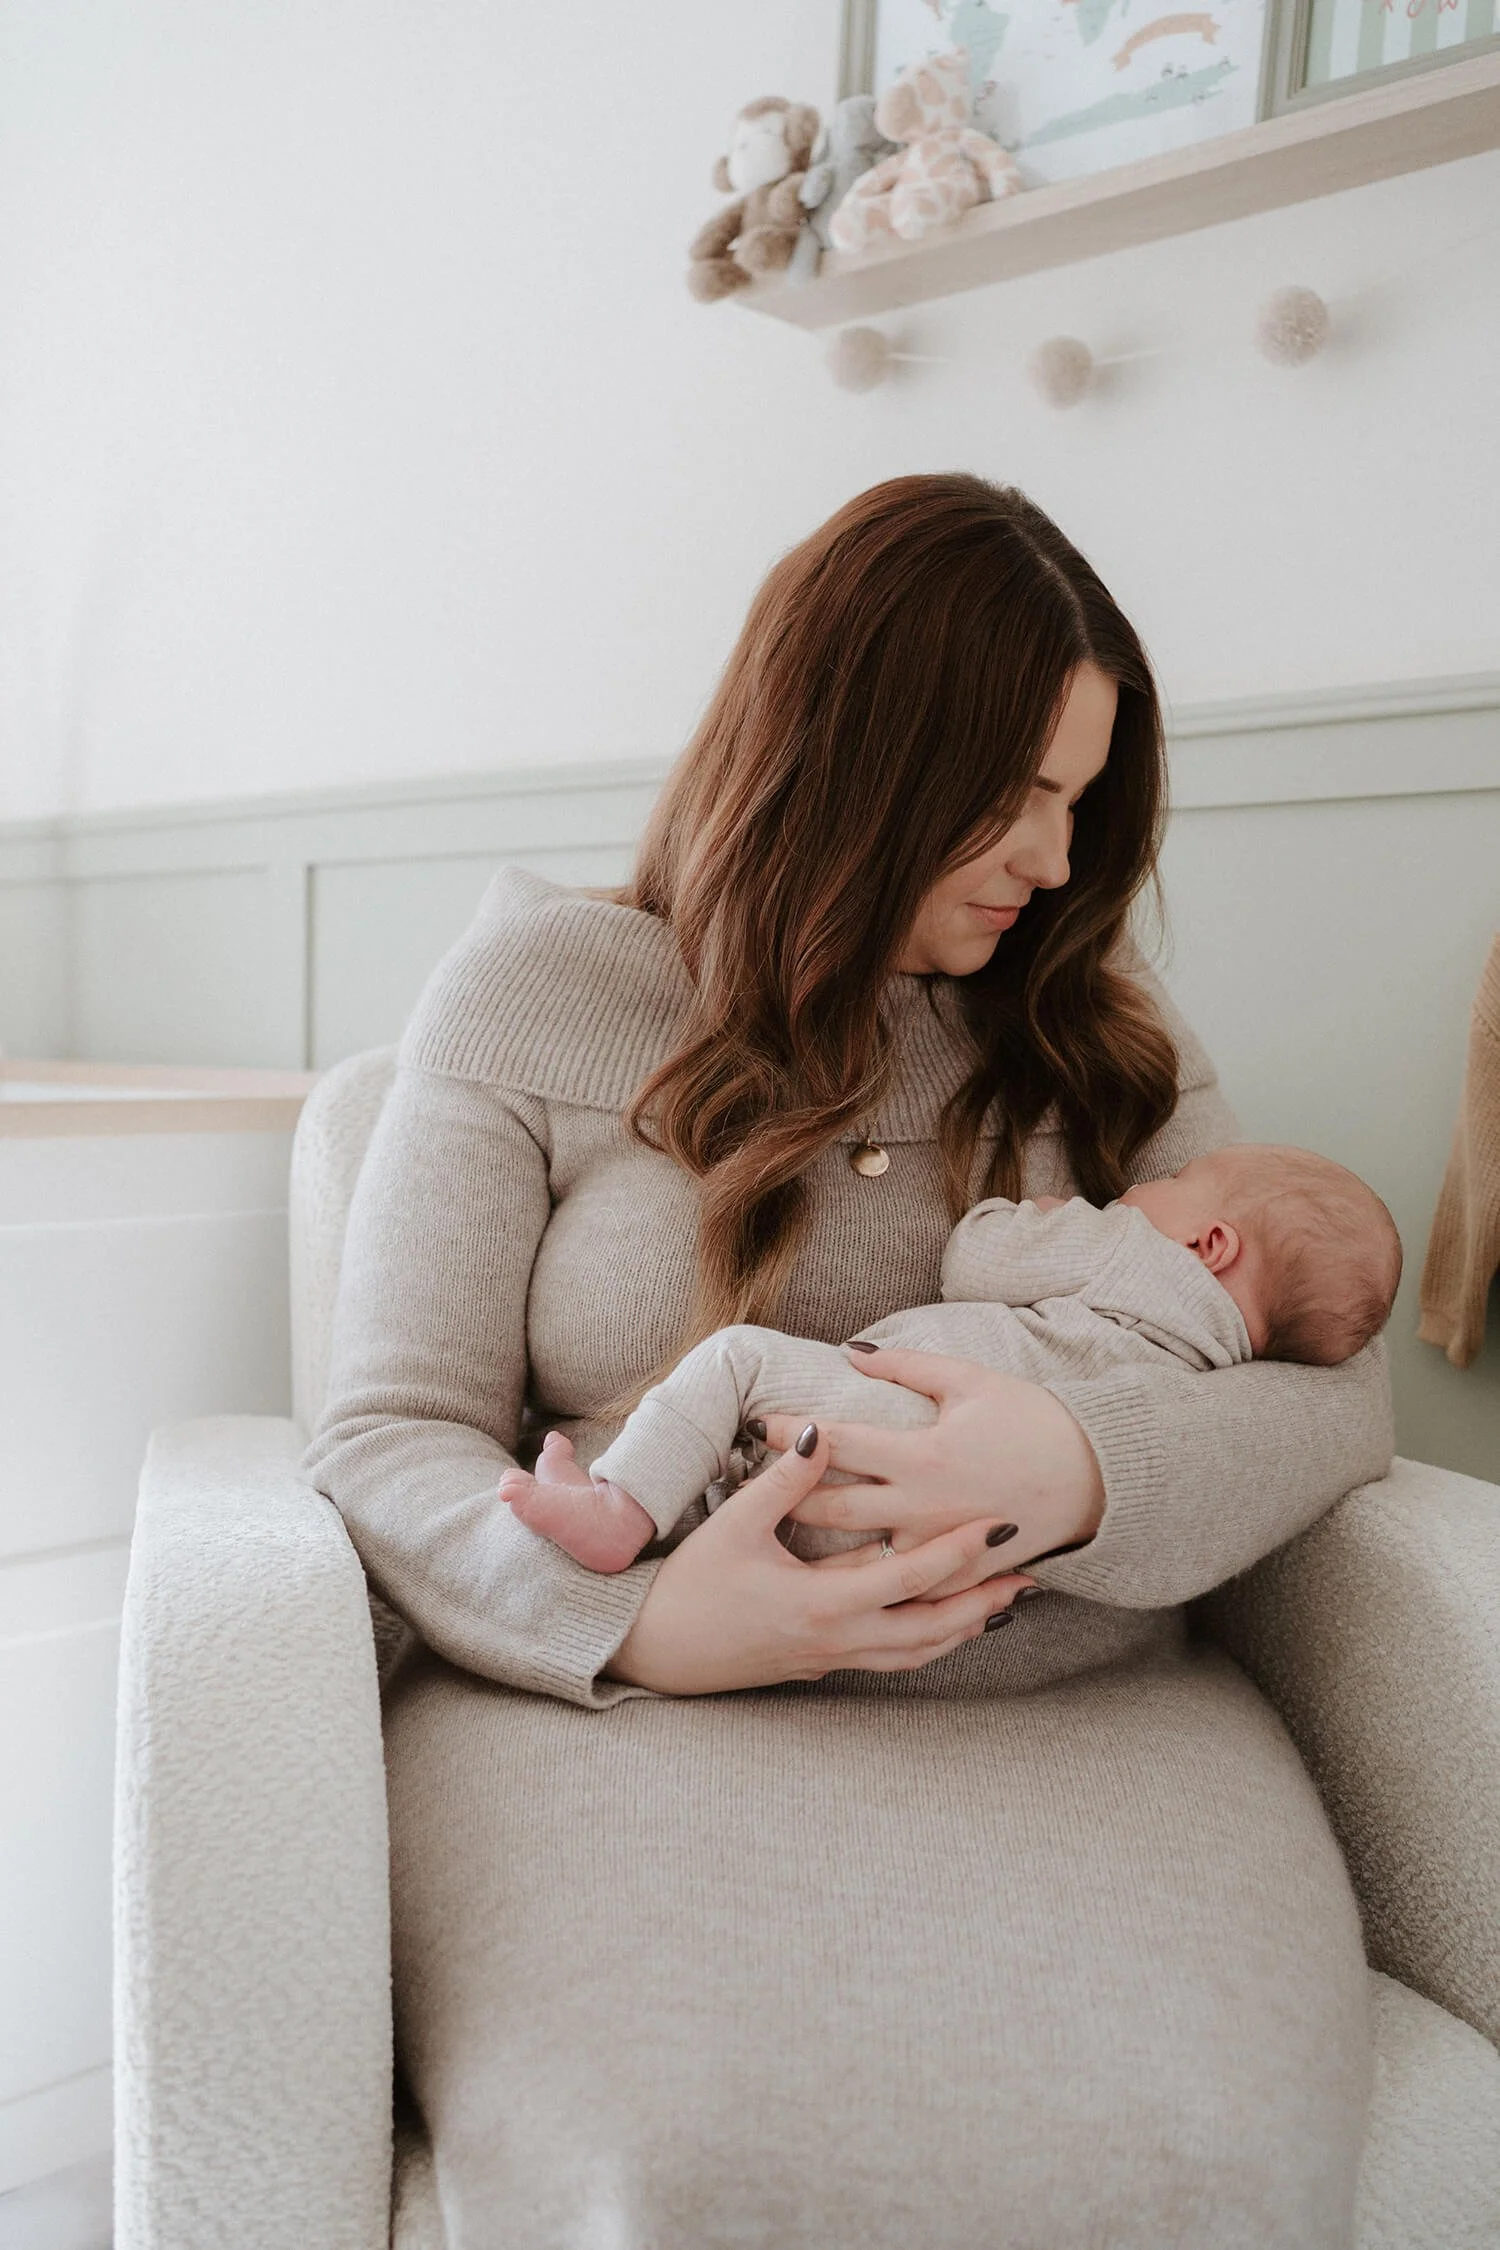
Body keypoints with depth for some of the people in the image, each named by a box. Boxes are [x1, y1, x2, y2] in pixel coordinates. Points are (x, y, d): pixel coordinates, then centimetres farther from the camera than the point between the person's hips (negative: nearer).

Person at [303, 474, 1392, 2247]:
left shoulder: (1102, 1032, 13)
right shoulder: (536, 992, 4)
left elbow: (1336, 1382, 3)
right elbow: (390, 1436, 1)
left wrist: (1085, 1471, -19)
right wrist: (640, 1618, -19)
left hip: (1073, 1707, 3)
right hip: (625, 1703, -2)